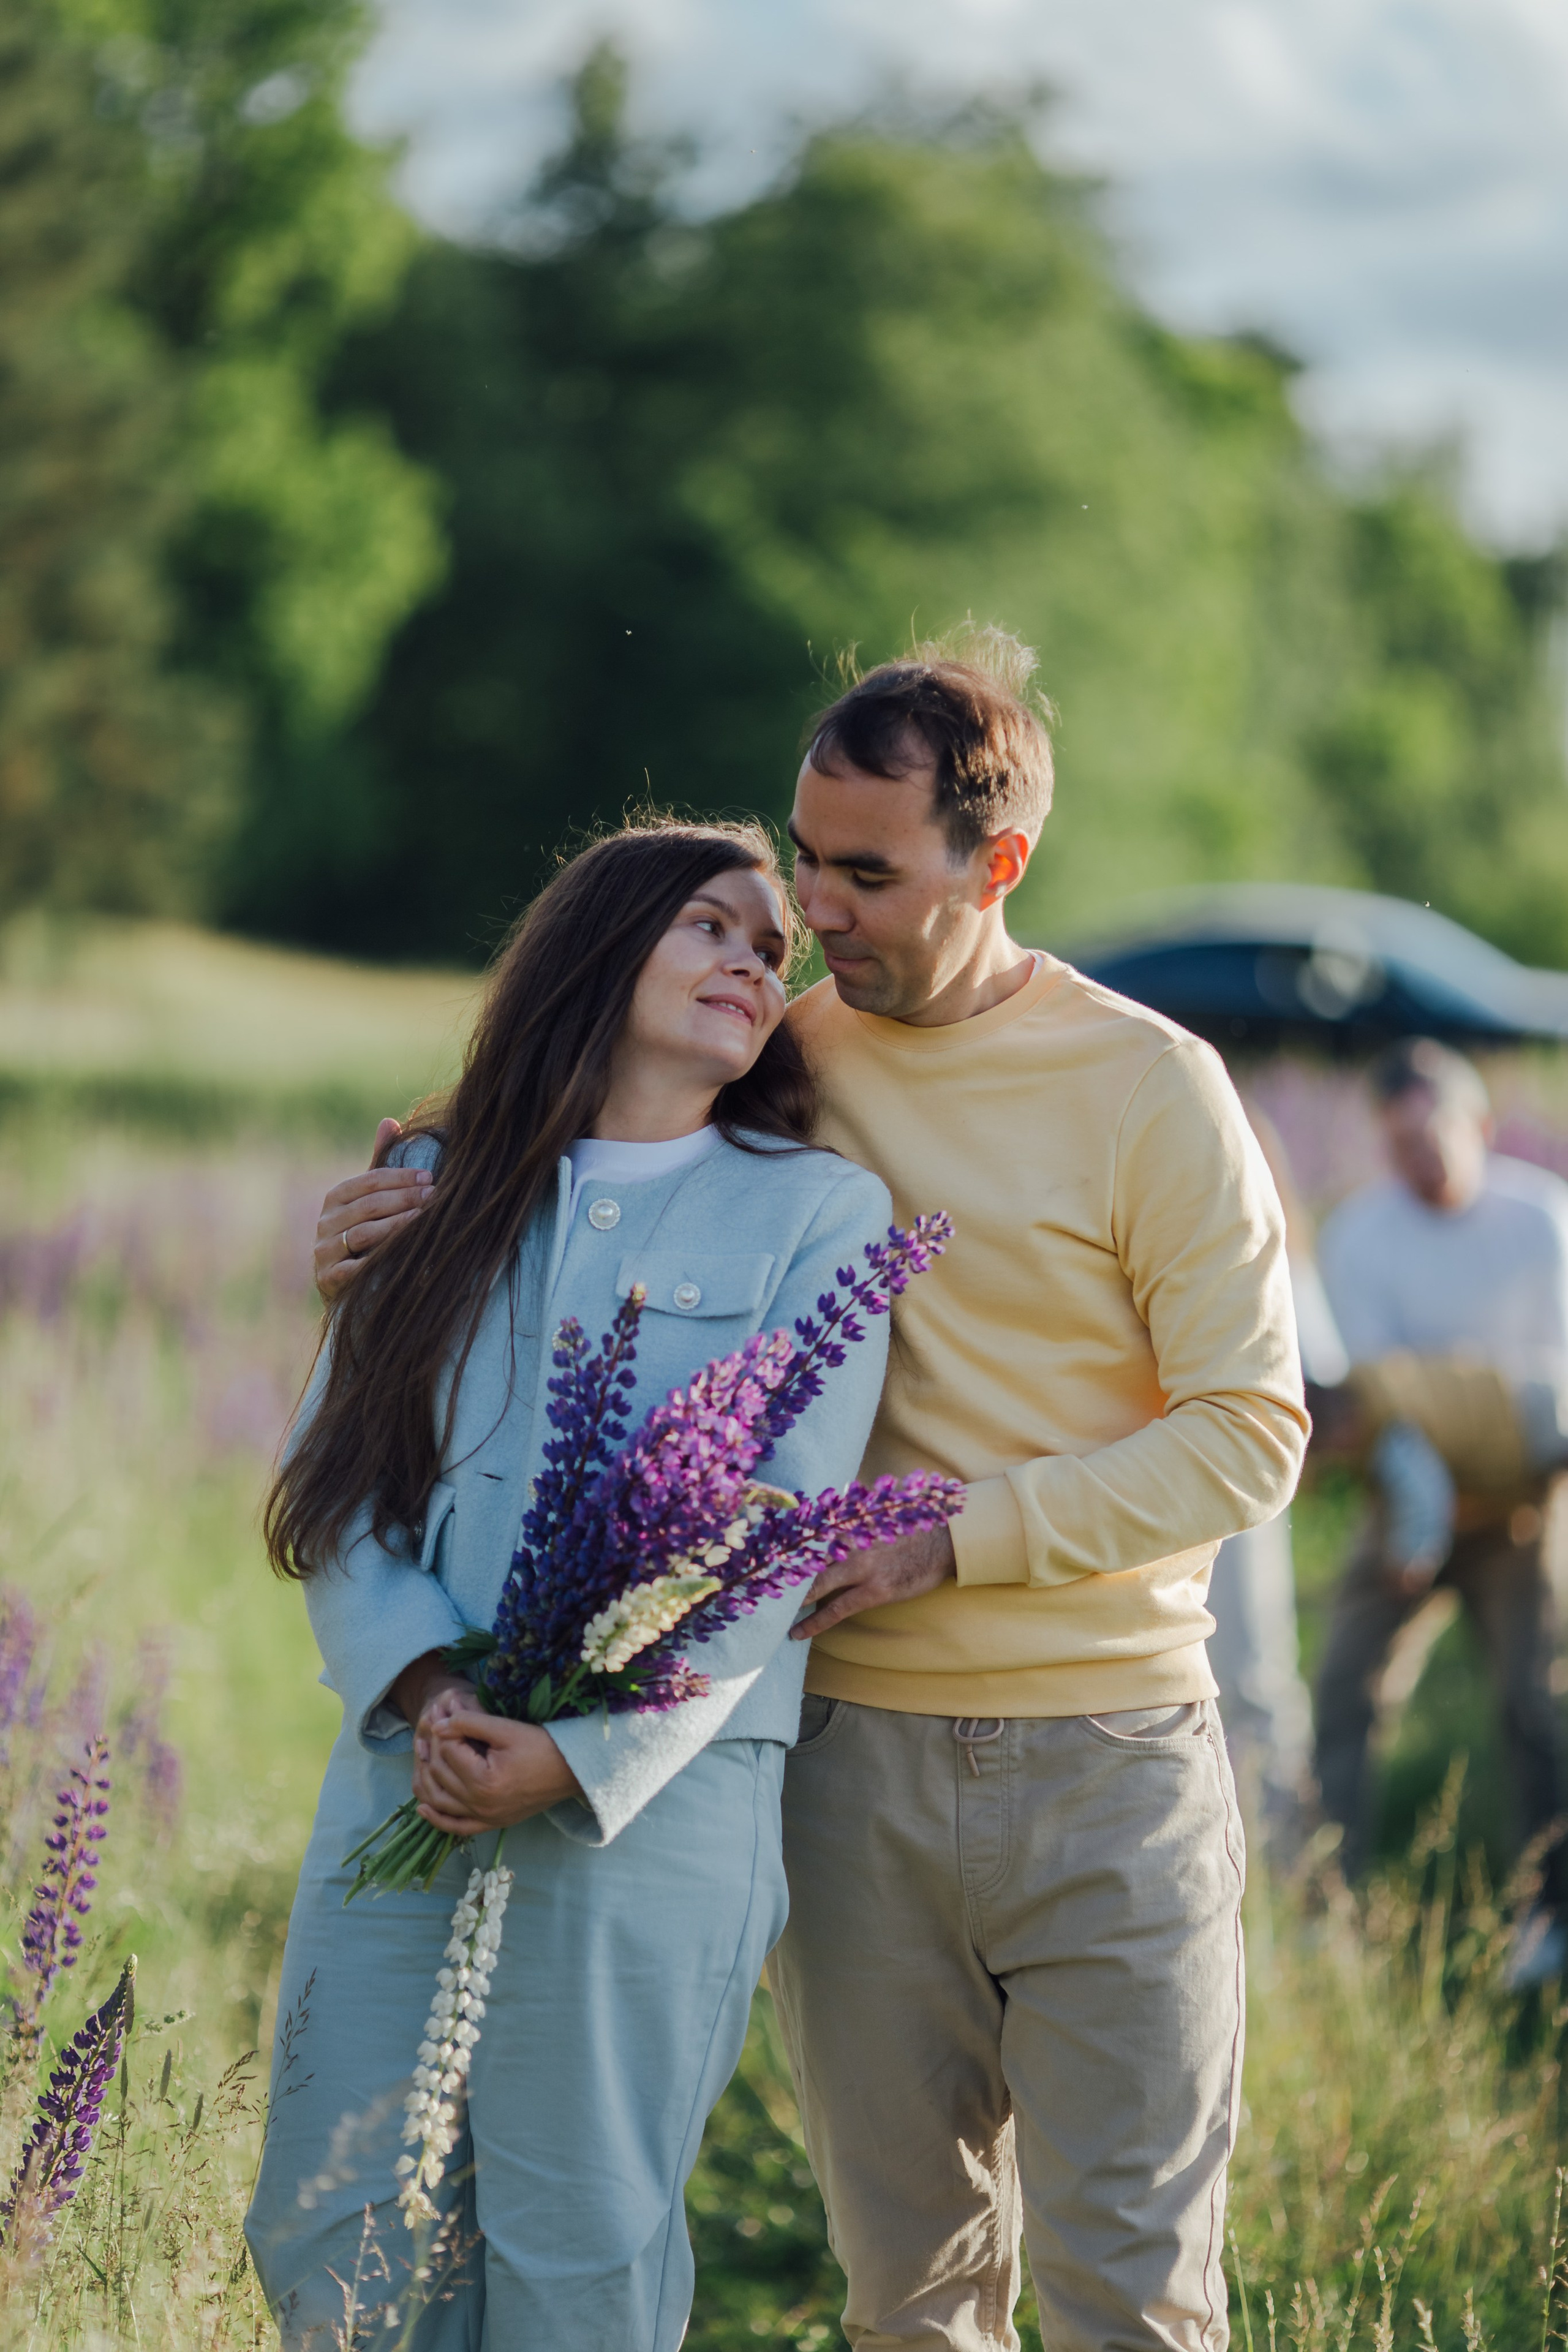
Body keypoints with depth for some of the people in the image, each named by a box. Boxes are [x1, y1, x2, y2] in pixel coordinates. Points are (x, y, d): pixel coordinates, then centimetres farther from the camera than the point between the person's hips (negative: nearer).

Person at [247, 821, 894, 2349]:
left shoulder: (812, 1214, 4)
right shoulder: (442, 1189, 14)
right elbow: (337, 1472, 7)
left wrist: (579, 1756, -14)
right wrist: (421, 1684, -12)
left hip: (655, 1791, -3)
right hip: (410, 1768, 3)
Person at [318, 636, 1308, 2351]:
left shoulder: (1145, 1085, -4)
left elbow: (1247, 1435, -7)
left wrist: (951, 1535, -14)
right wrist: (409, 1227, -1)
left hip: (1107, 1771, -3)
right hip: (854, 1756, 3)